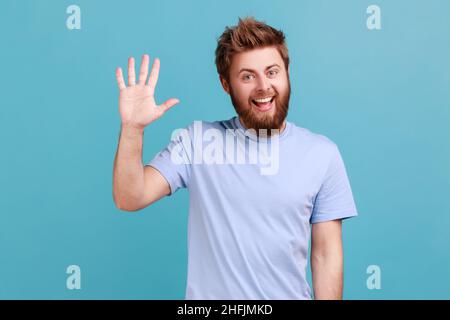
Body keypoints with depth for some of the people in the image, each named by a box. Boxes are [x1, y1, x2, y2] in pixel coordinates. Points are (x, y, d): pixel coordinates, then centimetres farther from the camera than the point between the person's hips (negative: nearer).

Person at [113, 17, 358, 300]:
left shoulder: (322, 154, -8)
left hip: (290, 294, 1)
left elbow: (327, 253, -5)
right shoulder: (197, 140, -8)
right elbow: (130, 199, -14)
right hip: (209, 295, 0)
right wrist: (132, 128, -27)